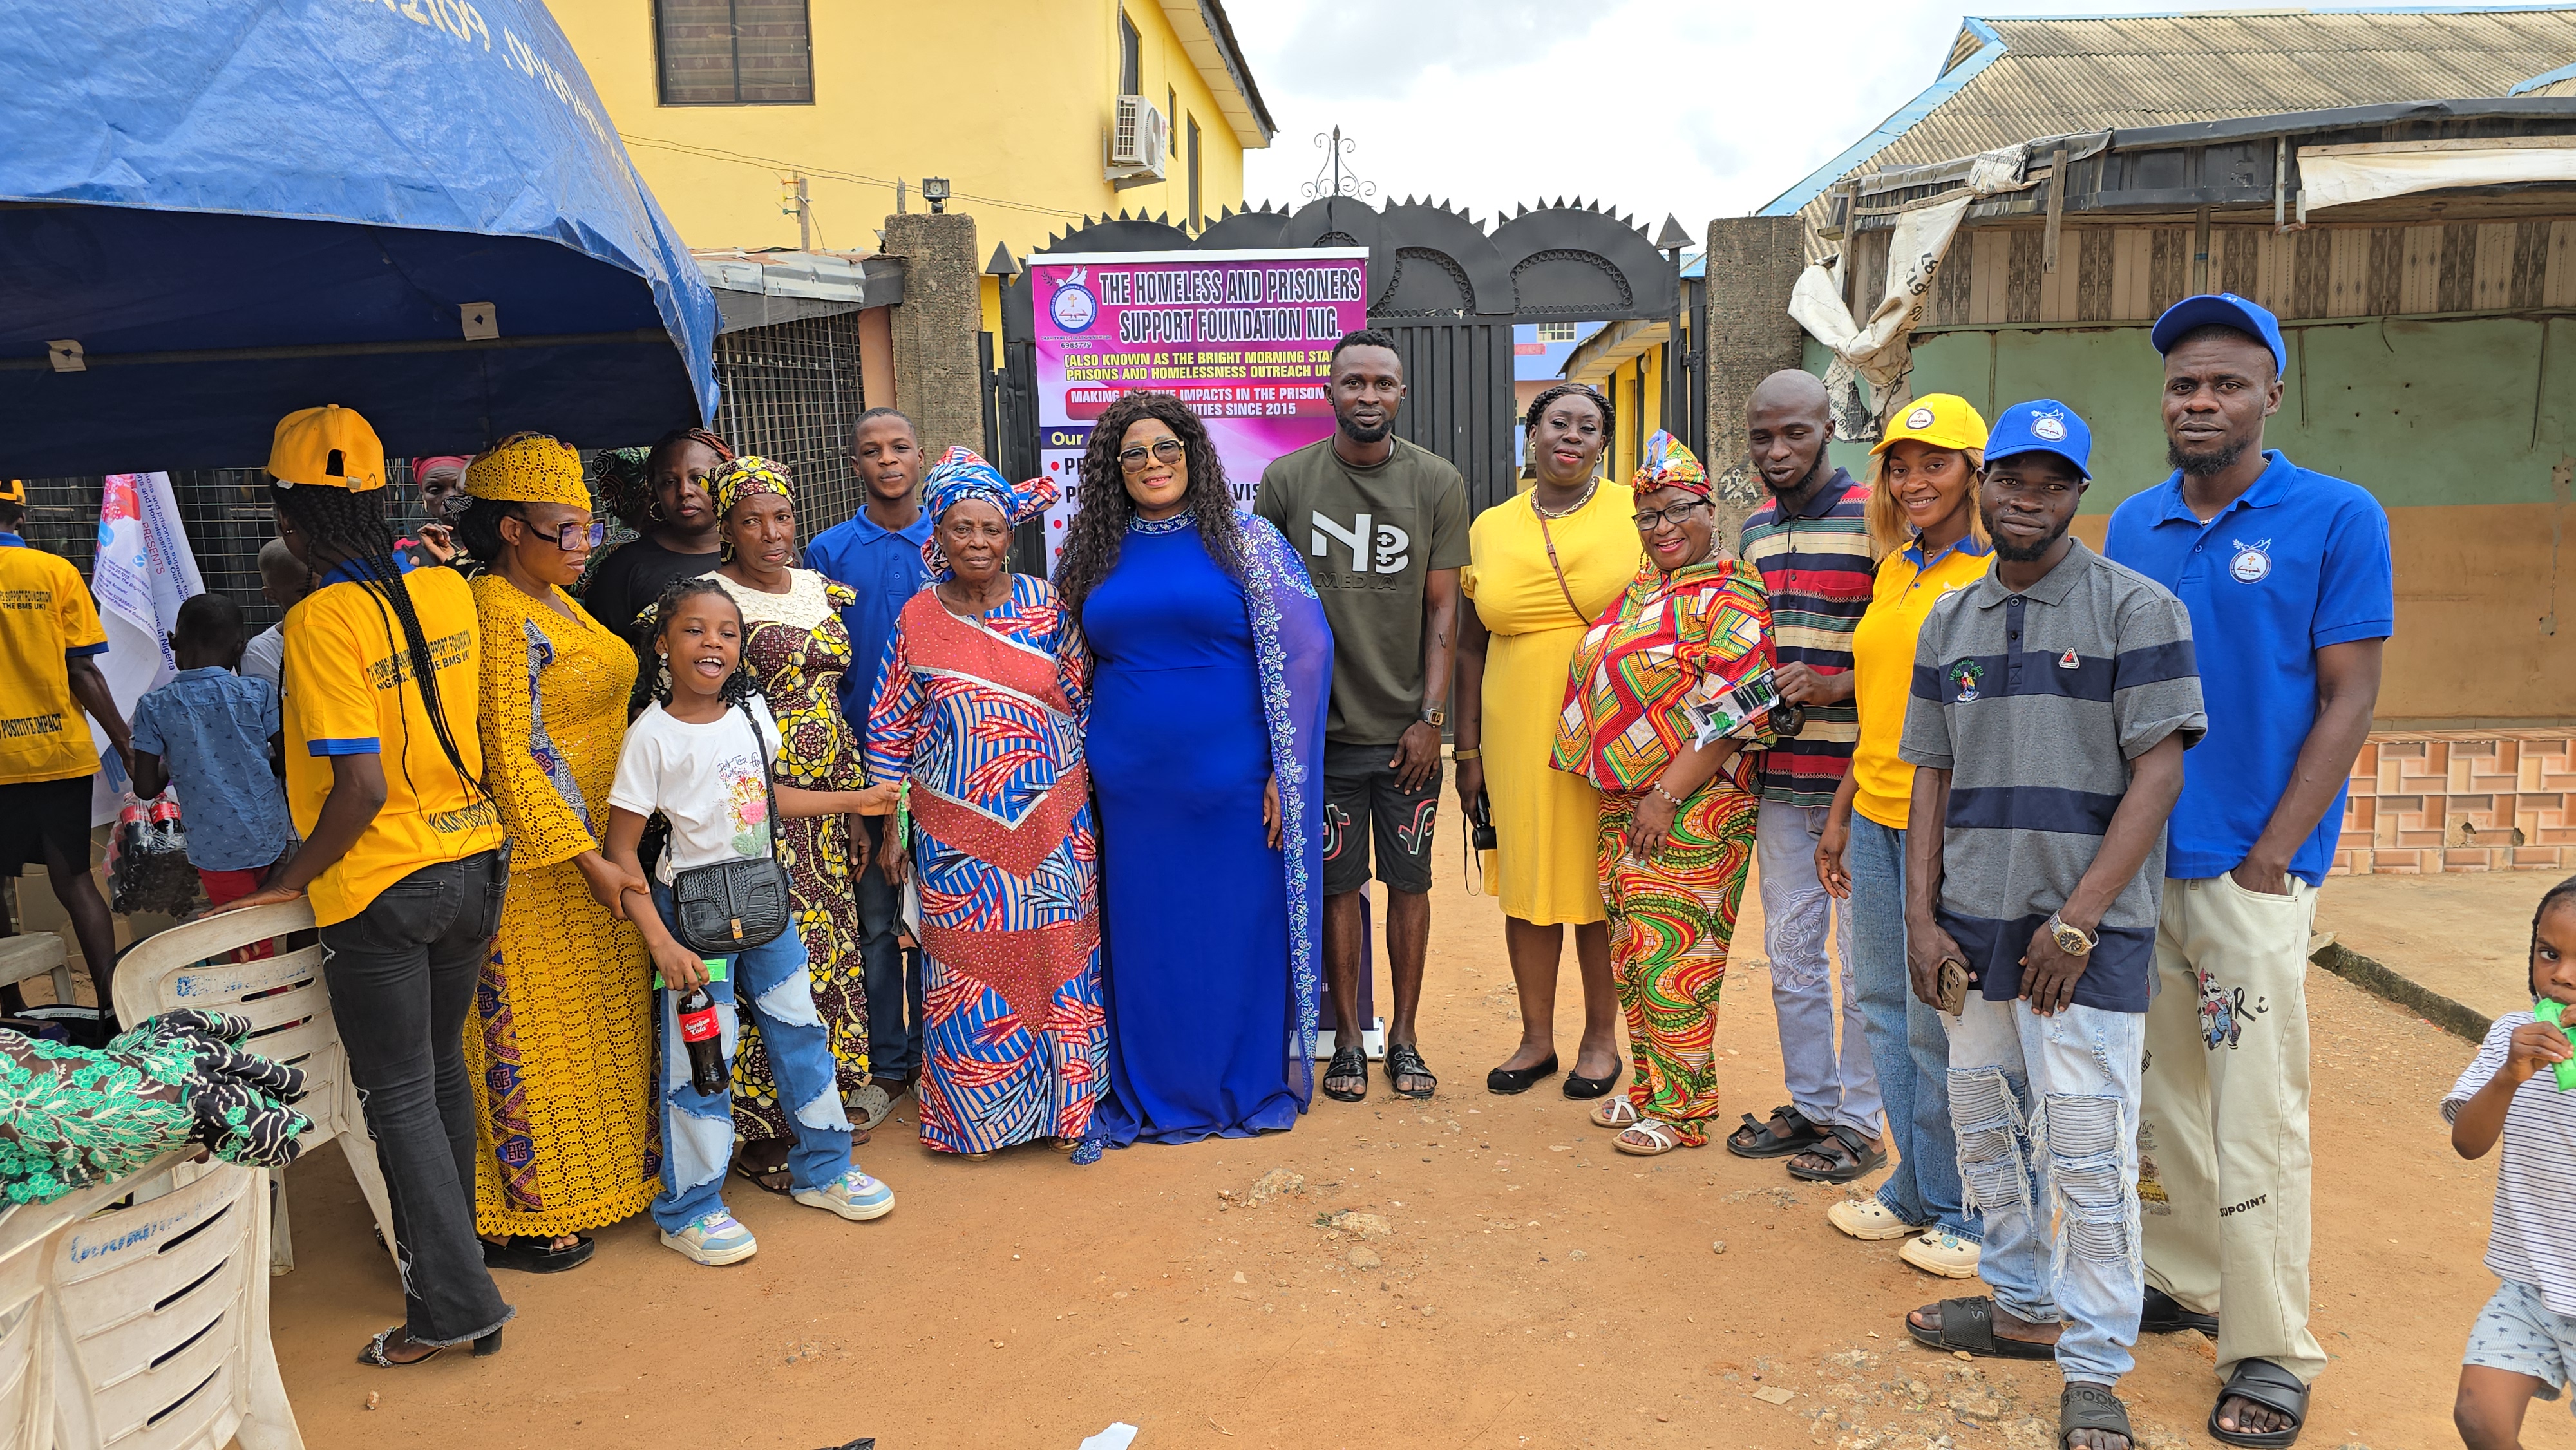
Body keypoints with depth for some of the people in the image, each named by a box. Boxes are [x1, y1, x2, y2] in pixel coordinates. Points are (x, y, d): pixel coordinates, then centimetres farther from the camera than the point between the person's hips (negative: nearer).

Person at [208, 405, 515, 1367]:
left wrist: (290, 882, -8)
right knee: (441, 1070, 22)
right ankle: (441, 1246, 38)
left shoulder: (321, 620, -18)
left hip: (381, 885, -7)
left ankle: (456, 1304, 12)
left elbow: (361, 786, -21)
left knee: (398, 1096, 6)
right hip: (473, 861, 7)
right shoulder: (447, 589, 1)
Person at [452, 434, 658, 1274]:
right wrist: (587, 859, -22)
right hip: (535, 858, -9)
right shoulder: (498, 614, -17)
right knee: (529, 1035, 1)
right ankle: (514, 1222, 13)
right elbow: (509, 758, -21)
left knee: (595, 1023, 18)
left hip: (593, 846, 9)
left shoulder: (554, 602, 12)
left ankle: (592, 1175, 33)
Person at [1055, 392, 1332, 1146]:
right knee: (1145, 940, 10)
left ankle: (1251, 1086, 24)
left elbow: (1302, 651, -6)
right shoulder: (1095, 553, 8)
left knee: (1241, 934, 6)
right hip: (1131, 789, 3)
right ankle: (1153, 1093, 26)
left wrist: (1285, 772, -11)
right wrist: (1075, 767, 8)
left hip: (1232, 783, -3)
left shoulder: (1242, 539, -1)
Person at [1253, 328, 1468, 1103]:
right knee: (1337, 883, 6)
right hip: (1323, 726, 0)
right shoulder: (1287, 480, 1)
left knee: (1409, 881, 7)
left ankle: (1404, 1038, 21)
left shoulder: (1438, 483, 2)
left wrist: (1430, 718, -5)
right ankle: (1348, 1040, 20)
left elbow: (1442, 606, 2)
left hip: (1407, 728, 1)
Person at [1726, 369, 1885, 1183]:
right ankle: (1808, 1104, 28)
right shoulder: (1755, 530, 13)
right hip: (1781, 776, 7)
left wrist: (1839, 685, -21)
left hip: (1858, 776, -6)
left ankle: (1860, 1122, 17)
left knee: (1863, 956, 3)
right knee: (1789, 949, 14)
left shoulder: (1874, 518, -8)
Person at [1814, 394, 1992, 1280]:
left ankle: (1969, 1214, 17)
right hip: (1876, 816, 8)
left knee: (1942, 1024, -1)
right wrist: (1839, 817, 17)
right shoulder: (1894, 571, 14)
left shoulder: (1999, 574, -9)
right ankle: (1914, 1191, 30)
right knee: (1884, 1006, 14)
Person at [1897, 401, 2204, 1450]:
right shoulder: (1949, 621, 11)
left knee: (2087, 1150, -2)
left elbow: (2158, 773, -10)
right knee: (1985, 1126, 15)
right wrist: (1921, 917, 3)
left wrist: (2075, 921, -14)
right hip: (1971, 923, 6)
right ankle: (2023, 1308, 34)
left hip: (2087, 926, -5)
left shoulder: (2135, 609, -5)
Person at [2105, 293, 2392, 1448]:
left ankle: (2270, 1353, 11)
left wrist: (2270, 856, -13)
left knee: (2256, 1108, -1)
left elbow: (2349, 699, -7)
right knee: (2163, 1083, 14)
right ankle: (2181, 1282, 30)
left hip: (2249, 867, -5)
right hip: (2132, 860, 5)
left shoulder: (2337, 518, -5)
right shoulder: (2132, 527, 8)